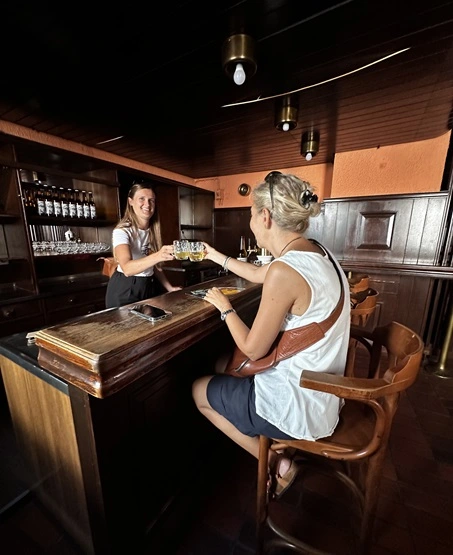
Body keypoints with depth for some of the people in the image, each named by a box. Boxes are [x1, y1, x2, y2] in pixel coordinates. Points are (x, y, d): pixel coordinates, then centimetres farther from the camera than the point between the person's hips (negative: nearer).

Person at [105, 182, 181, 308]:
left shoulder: (152, 231, 2)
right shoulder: (122, 231, -18)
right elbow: (127, 268, -35)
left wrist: (169, 287, 0)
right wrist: (157, 256, -51)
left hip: (148, 287, 7)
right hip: (124, 290, -6)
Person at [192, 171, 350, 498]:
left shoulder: (285, 270, -31)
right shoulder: (315, 253, -2)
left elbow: (253, 350, -20)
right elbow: (258, 274, 12)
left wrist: (224, 306, -4)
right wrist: (215, 256, 22)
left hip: (297, 406, -8)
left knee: (198, 390, 14)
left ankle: (276, 463, 17)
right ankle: (277, 455, 26)